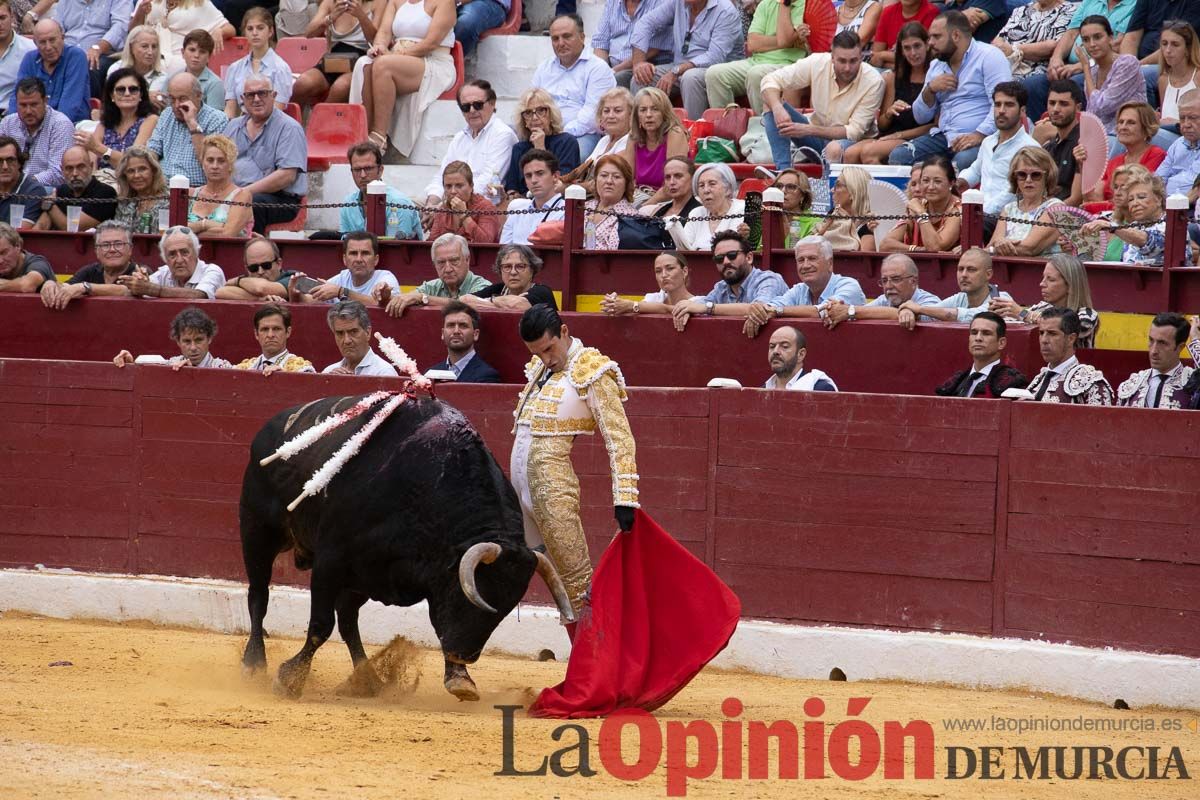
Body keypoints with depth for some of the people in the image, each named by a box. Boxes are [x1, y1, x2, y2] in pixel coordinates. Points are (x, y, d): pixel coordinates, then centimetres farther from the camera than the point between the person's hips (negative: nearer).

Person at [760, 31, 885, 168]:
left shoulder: (874, 82, -21)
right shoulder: (817, 63, -15)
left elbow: (854, 132, -22)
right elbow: (771, 80, -11)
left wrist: (807, 130, -31)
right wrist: (777, 109, -34)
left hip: (852, 141, -4)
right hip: (816, 137, 4)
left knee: (835, 149, -41)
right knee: (771, 102, -17)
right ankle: (783, 171, -24)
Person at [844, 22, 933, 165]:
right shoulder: (894, 78, 16)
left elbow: (935, 125, -6)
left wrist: (899, 135, -7)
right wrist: (889, 113, -4)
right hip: (889, 136, 5)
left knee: (869, 152, -31)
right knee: (850, 153, -24)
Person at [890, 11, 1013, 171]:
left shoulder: (988, 57, -3)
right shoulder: (936, 66, 21)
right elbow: (921, 117, 21)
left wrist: (979, 135, -28)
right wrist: (930, 90, 1)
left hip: (981, 138, -7)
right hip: (944, 137, 7)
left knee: (963, 160, -39)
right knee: (898, 156, -16)